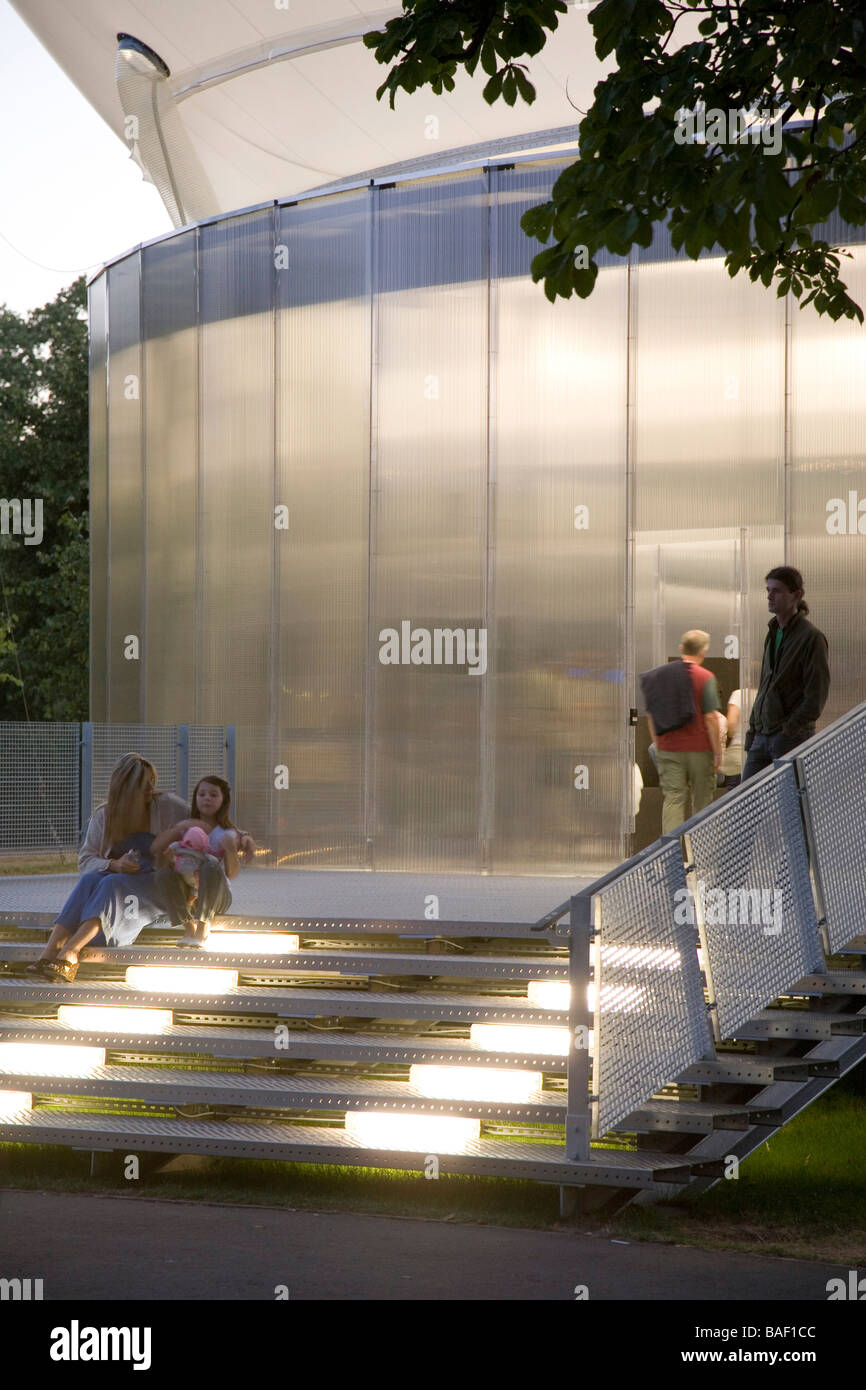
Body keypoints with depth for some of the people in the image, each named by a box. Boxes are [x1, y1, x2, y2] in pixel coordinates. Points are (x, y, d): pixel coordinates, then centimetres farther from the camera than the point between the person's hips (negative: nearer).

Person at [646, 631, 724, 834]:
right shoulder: (705, 678, -8)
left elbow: (651, 715, 9)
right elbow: (711, 717, -11)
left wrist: (658, 745, 19)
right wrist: (717, 752, -5)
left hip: (668, 749, 2)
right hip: (699, 749, -2)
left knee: (672, 799, 0)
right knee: (702, 802, 10)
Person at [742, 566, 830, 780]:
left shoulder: (811, 638, -10)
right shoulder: (773, 634, 15)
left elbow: (816, 697, -14)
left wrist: (789, 730, -16)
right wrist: (753, 731, 17)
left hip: (793, 738, -8)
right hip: (763, 735, 8)